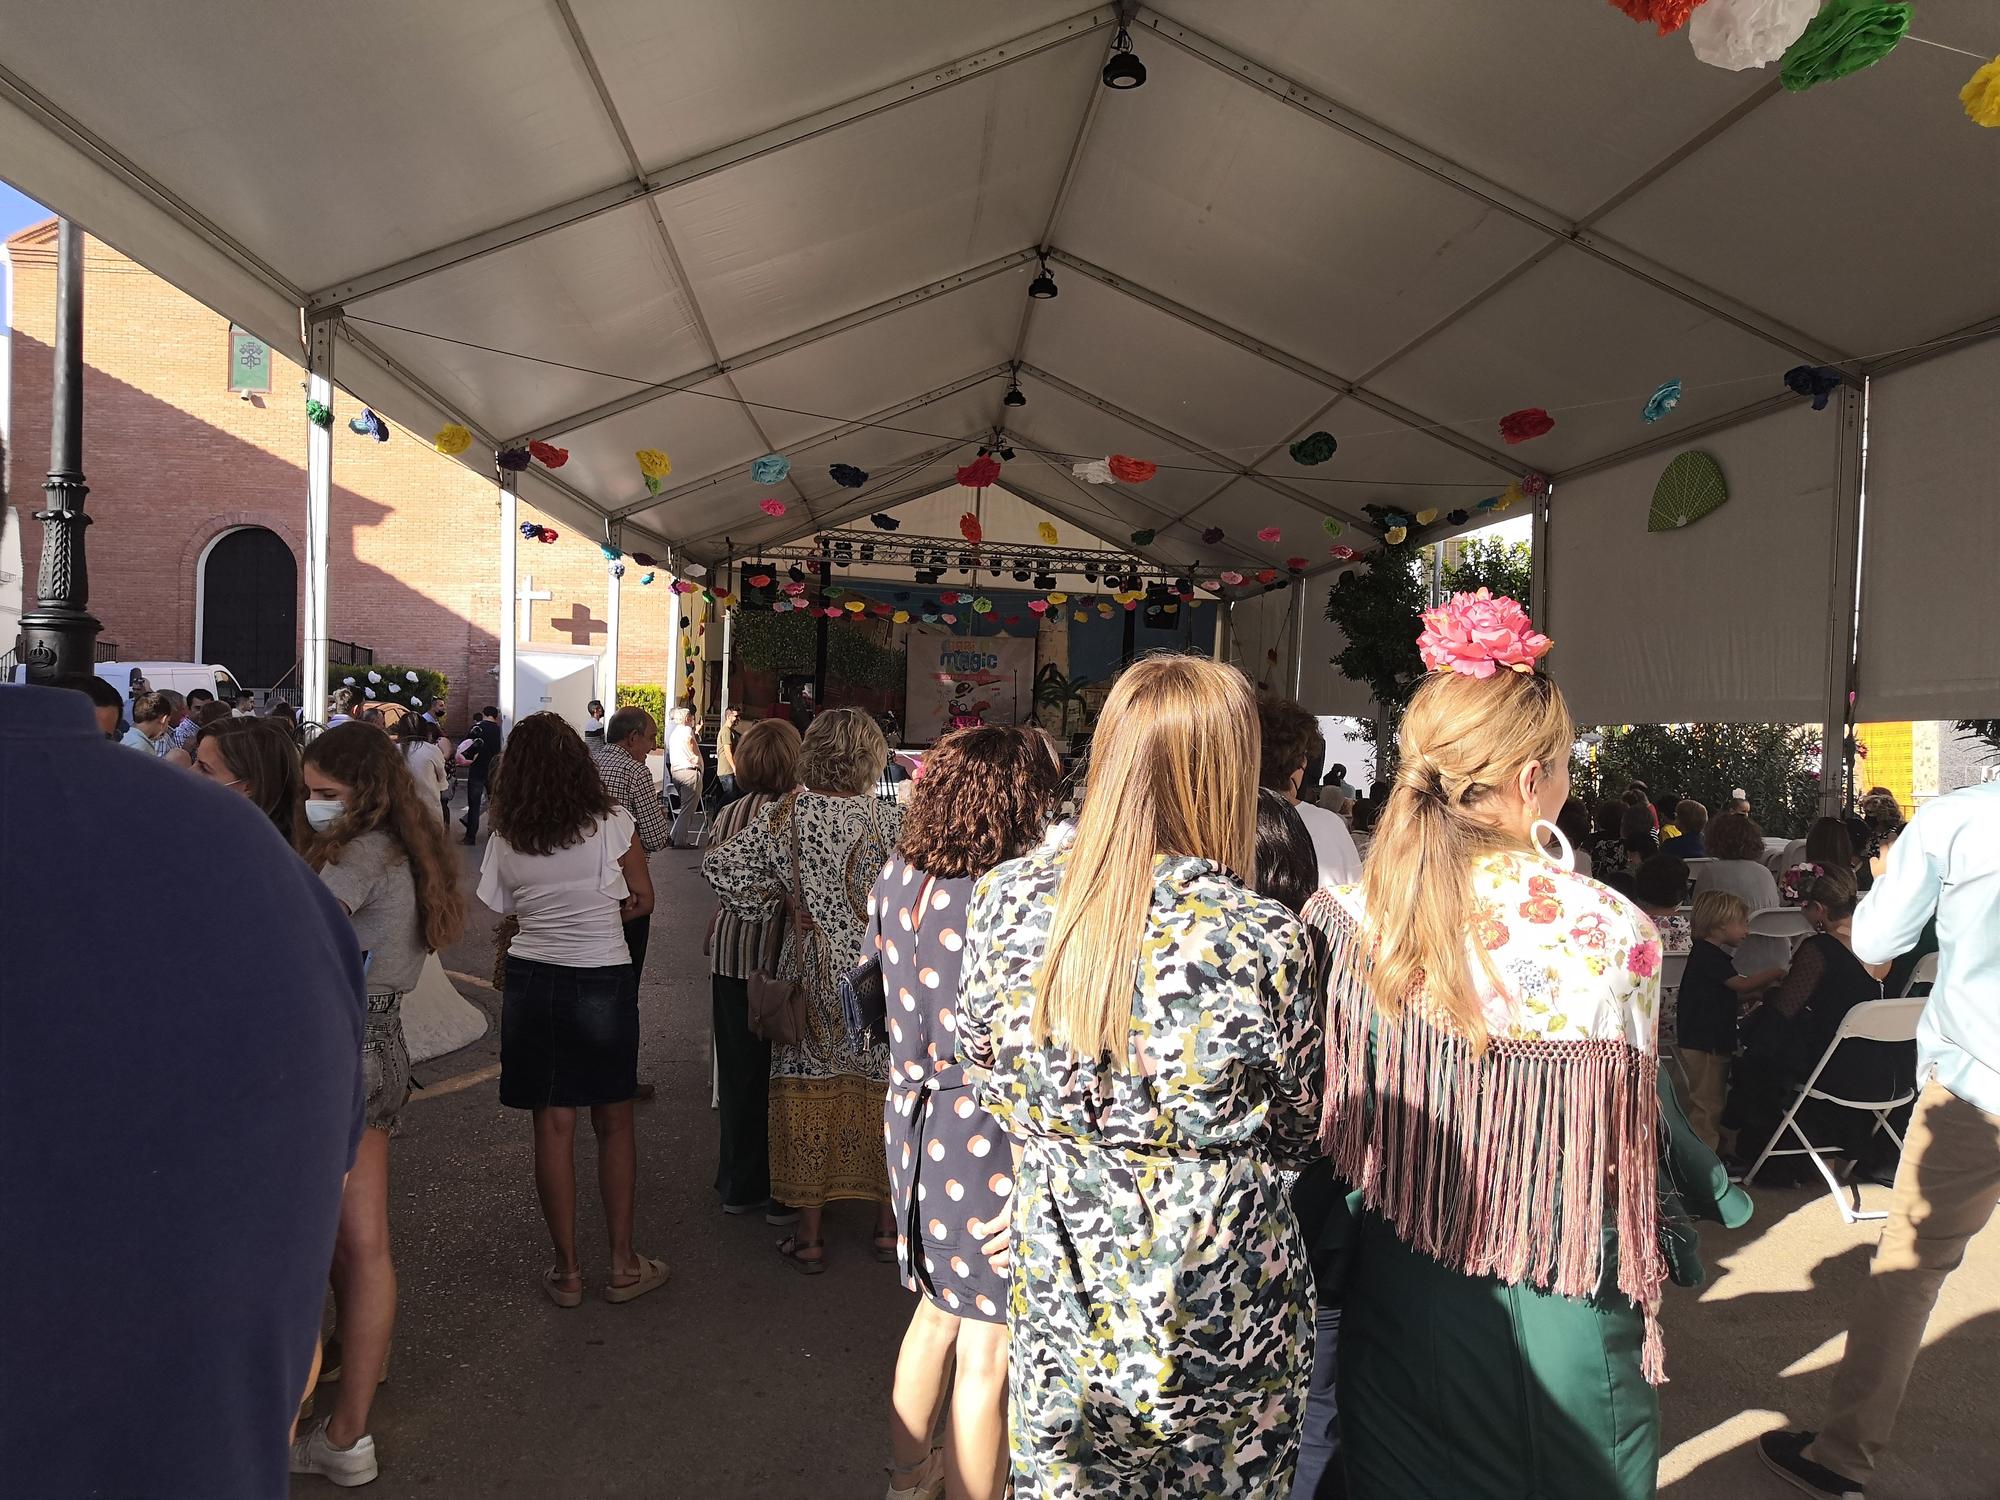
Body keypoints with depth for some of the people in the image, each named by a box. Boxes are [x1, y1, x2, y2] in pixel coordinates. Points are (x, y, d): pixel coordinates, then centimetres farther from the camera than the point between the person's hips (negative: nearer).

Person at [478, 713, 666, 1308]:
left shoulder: (505, 837, 0)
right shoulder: (610, 821, -9)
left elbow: (505, 912, 6)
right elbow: (642, 900, 0)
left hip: (530, 982, 2)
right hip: (602, 983, -2)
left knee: (553, 1126, 10)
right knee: (614, 1124, 12)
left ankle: (567, 1270, 19)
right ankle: (623, 1264, 19)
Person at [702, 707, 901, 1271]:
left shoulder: (786, 813, -8)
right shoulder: (891, 820, -10)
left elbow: (720, 865, -8)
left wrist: (767, 907, 4)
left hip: (812, 970, 0)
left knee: (809, 1089, 10)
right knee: (879, 1089, 13)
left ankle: (809, 1236, 19)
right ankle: (887, 1225, 26)